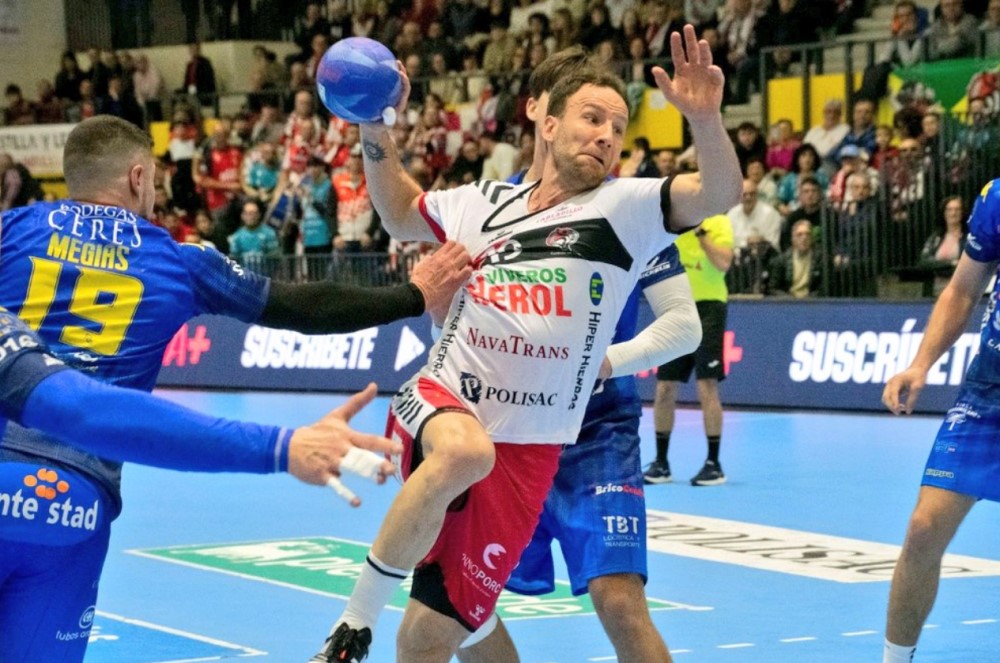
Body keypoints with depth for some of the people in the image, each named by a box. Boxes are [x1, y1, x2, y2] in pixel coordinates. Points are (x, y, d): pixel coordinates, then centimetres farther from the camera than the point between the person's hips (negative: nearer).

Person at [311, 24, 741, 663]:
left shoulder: (626, 208, 0)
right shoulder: (482, 202, 9)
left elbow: (721, 192, -17)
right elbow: (400, 214, 29)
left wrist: (706, 119, -35)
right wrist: (376, 132, 15)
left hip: (525, 453, 0)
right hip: (438, 405, 1)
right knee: (465, 451, -38)